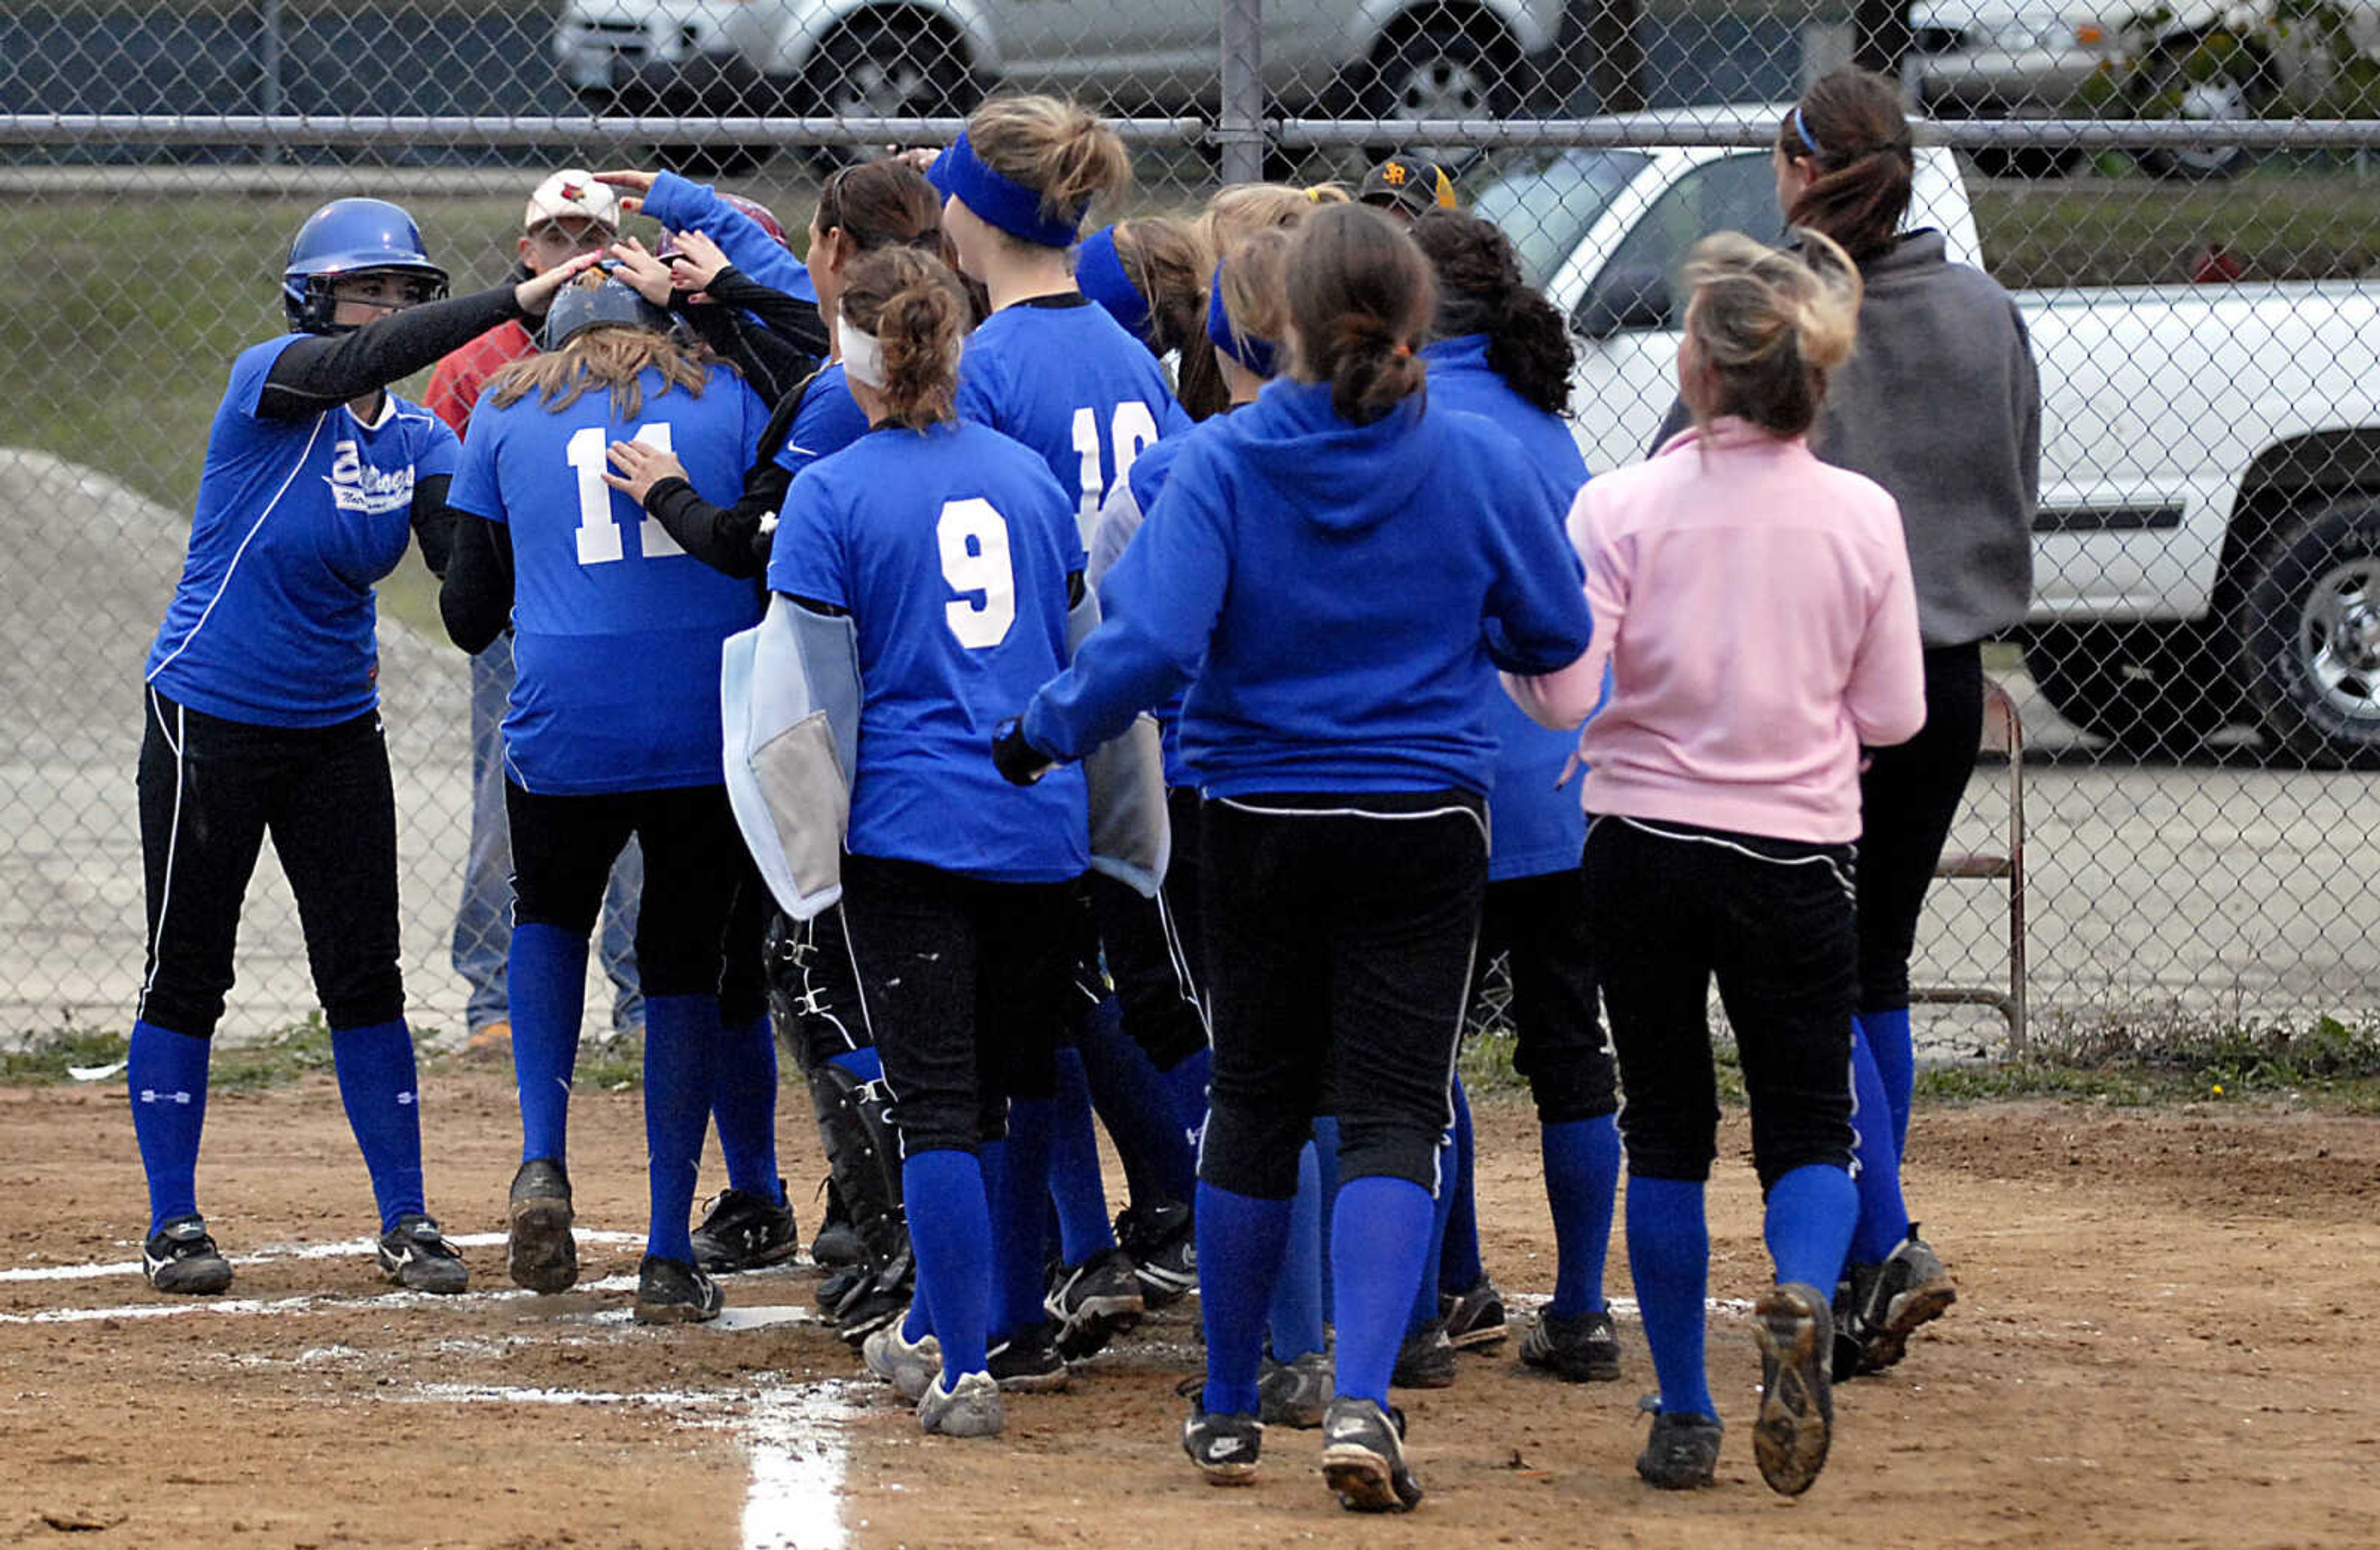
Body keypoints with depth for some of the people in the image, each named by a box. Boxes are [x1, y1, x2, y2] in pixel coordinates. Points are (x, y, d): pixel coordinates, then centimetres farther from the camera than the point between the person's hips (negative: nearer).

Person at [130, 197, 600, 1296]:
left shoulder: (418, 441, 1)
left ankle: (405, 1221, 9)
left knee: (366, 976, 3)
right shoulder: (270, 382, -14)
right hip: (210, 718, -4)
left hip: (336, 730, 4)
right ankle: (172, 1224, 12)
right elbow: (363, 361, -35)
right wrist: (515, 301, -42)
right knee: (186, 974, 3)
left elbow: (470, 559, -16)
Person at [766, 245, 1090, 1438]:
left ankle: (965, 1372, -10)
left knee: (939, 1103, -4)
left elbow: (812, 690, -6)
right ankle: (939, 1335, 28)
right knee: (1005, 1091, 15)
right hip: (1042, 831, 4)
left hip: (907, 829, -4)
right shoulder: (1030, 476, 9)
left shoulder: (833, 493, -6)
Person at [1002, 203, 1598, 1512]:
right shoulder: (1477, 463, -8)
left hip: (1258, 824, 1)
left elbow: (1151, 640, -21)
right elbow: (1558, 635, 3)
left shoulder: (1224, 461, -12)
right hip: (1423, 828, 0)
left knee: (1253, 1102, 14)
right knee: (1393, 1111, -1)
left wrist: (1047, 733, -6)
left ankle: (1229, 1411, 24)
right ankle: (1361, 1401, -19)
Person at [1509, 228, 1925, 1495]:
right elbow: (1891, 716, 0)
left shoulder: (1620, 509, -12)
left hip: (1642, 847, 0)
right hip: (1796, 858, 0)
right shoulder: (1862, 517, -5)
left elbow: (1563, 695, -15)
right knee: (1809, 1128, 10)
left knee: (1665, 1134, 12)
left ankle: (1684, 1416, 12)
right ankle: (1803, 1298, -23)